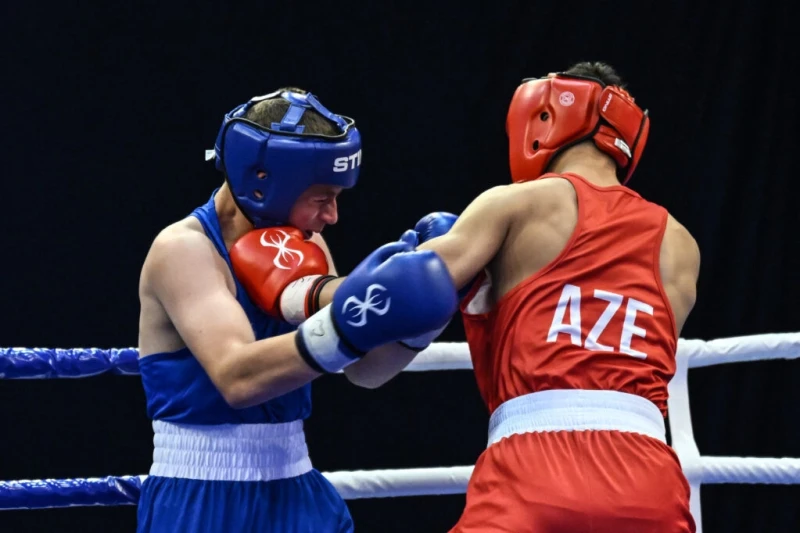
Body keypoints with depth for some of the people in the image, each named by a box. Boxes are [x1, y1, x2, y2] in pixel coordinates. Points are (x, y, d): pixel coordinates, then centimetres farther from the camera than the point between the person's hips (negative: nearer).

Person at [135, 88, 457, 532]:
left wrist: (414, 312, -11)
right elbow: (236, 377, -32)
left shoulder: (303, 247, 5)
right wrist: (344, 325, -44)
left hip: (293, 495, 7)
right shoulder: (182, 250, -16)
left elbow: (363, 370, 8)